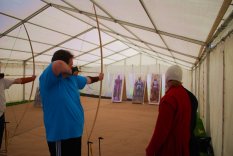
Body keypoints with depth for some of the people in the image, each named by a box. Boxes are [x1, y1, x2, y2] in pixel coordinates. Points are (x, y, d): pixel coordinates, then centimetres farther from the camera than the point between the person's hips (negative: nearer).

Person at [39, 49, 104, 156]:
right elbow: (58, 64, -40)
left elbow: (87, 80, 27)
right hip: (60, 134, -9)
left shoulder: (72, 78, 7)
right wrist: (71, 72, -20)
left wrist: (98, 78, 42)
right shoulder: (47, 79, -19)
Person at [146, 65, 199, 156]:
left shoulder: (169, 98, -24)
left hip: (169, 148, -8)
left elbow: (162, 128, -24)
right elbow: (191, 123, 12)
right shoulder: (187, 95, 3)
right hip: (183, 145, 8)